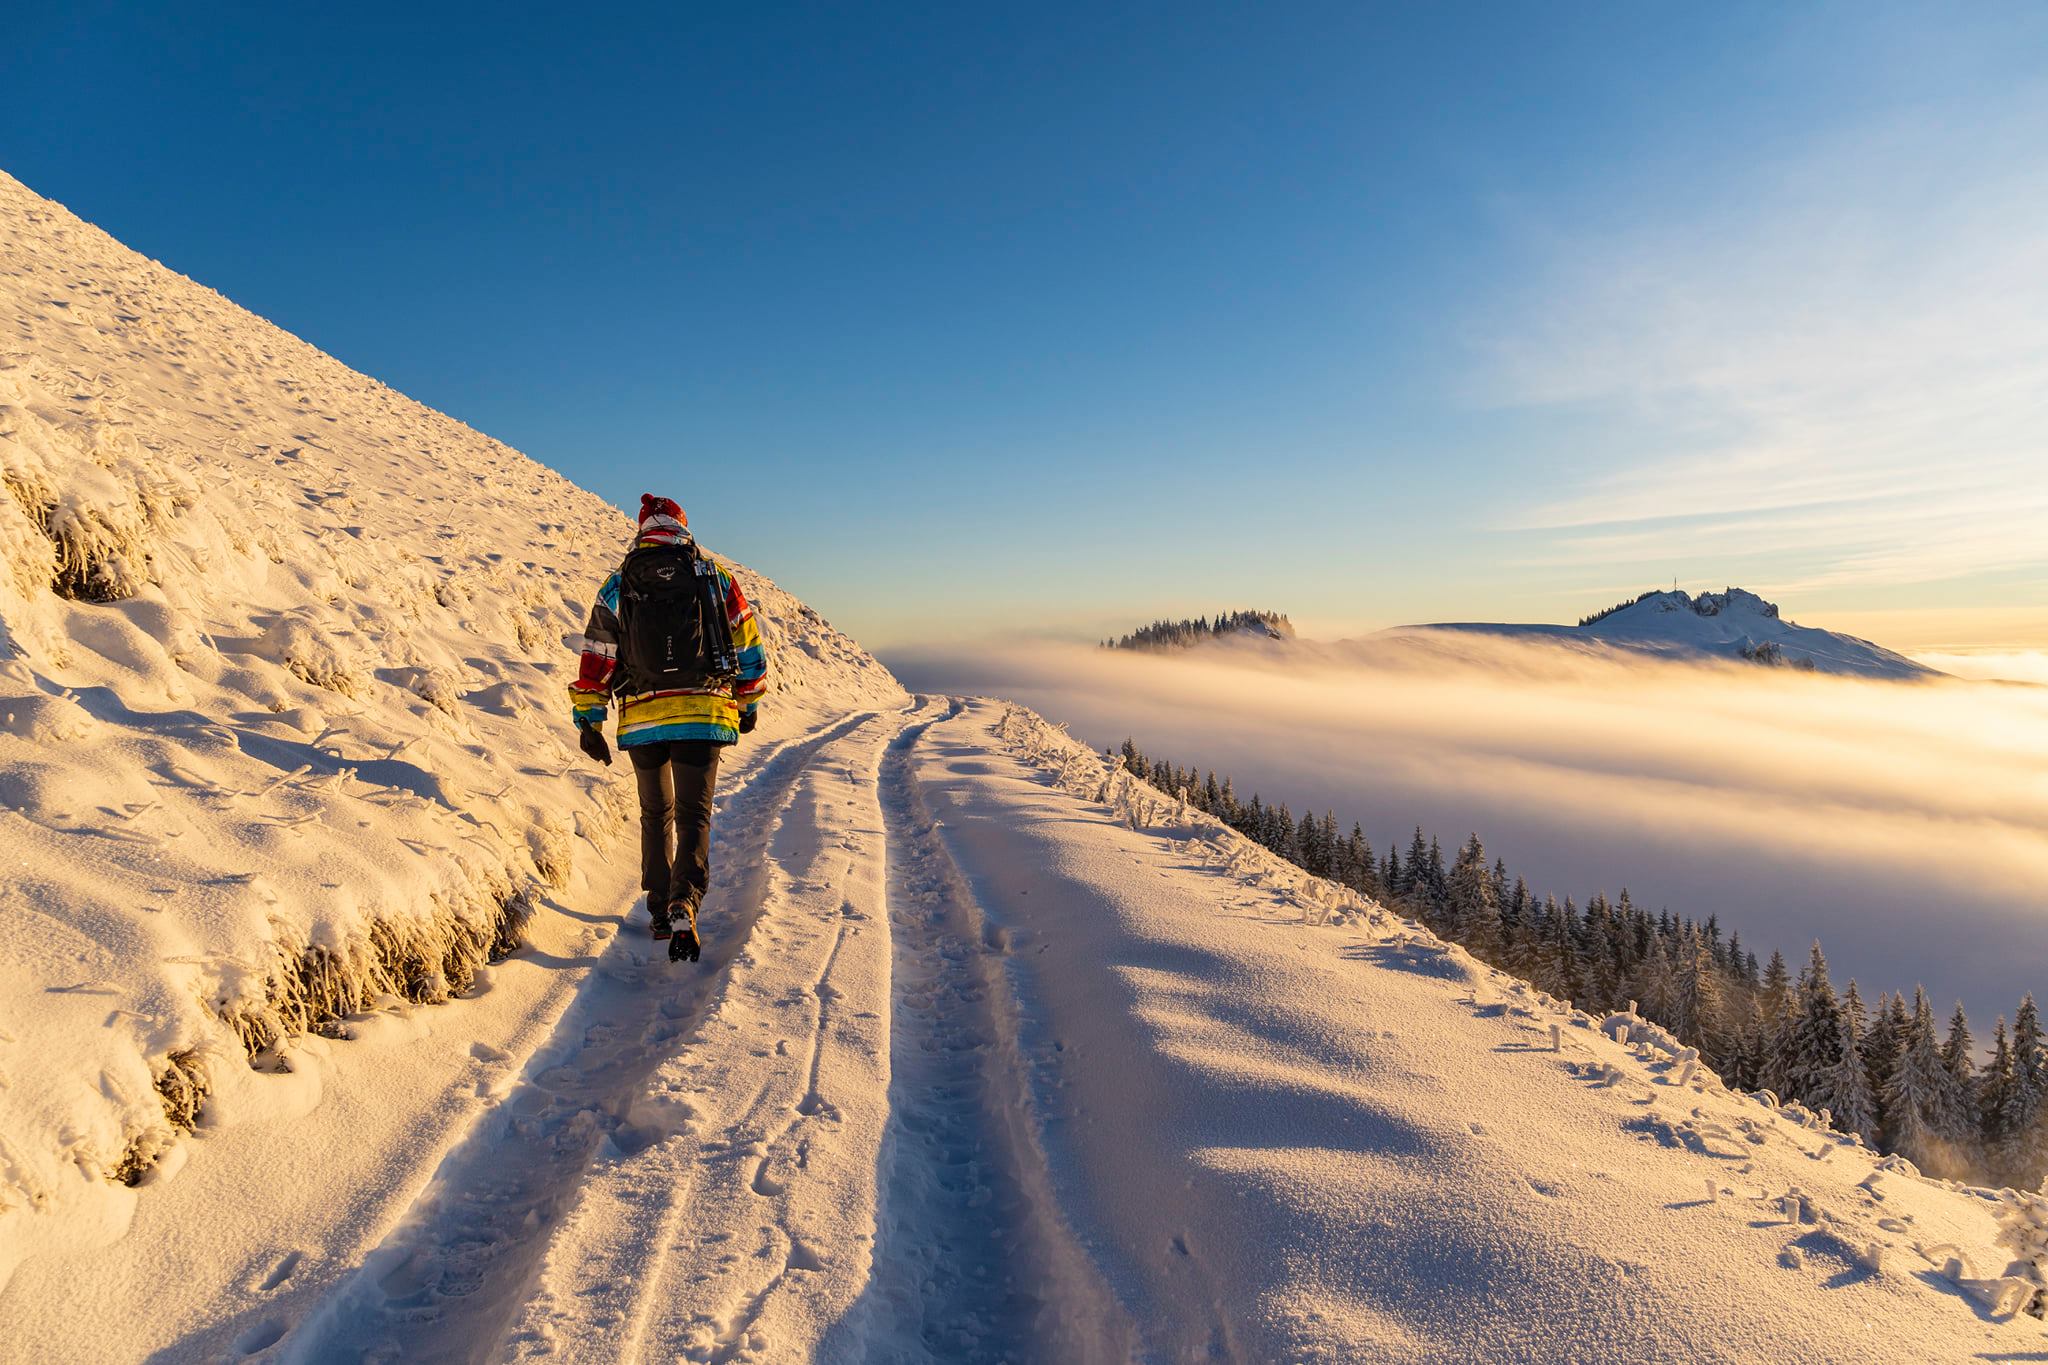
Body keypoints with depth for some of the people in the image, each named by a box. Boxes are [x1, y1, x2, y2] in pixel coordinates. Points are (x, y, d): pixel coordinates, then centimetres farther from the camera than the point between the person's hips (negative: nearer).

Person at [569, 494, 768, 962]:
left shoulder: (618, 584, 7)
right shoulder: (714, 576, 5)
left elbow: (596, 653, 5)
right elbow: (746, 641, 8)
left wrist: (588, 720, 9)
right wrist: (749, 701, 18)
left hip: (641, 718, 2)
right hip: (703, 714, -1)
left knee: (655, 814, 19)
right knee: (693, 815, 2)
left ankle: (661, 910, 22)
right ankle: (684, 905, -20)